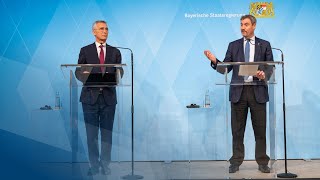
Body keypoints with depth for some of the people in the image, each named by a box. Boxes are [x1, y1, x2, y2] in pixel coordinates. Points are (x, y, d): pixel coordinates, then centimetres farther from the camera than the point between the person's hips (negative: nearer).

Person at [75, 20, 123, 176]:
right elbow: (78, 71, 5)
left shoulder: (115, 52, 11)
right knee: (91, 133, 4)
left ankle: (105, 165, 15)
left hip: (108, 97, 1)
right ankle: (94, 165, 14)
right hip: (90, 96, -1)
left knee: (107, 133, 5)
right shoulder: (85, 51, 8)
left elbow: (120, 72, 5)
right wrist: (85, 75, -17)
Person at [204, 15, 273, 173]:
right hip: (238, 91, 1)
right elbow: (225, 69, 5)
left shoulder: (264, 45, 9)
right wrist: (214, 60, -13)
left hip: (257, 91, -1)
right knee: (237, 130, 5)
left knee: (260, 129, 4)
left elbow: (270, 66, 4)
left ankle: (262, 163, 16)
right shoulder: (233, 45, 11)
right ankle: (236, 162, 14)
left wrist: (264, 74, -17)